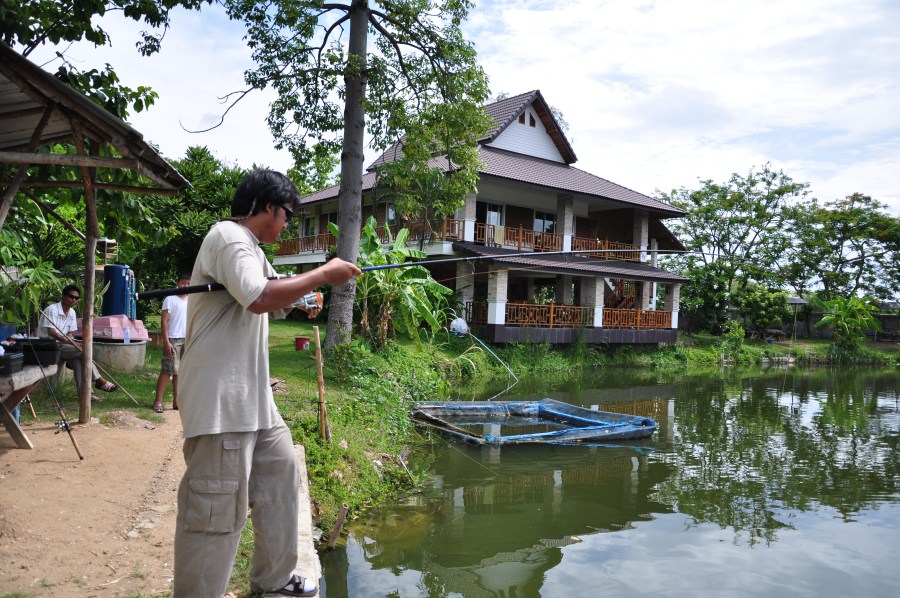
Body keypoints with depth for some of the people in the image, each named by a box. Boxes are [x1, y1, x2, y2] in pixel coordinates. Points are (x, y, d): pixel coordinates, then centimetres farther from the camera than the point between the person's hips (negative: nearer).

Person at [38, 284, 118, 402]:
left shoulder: (72, 312, 9)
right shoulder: (52, 310, -14)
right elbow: (51, 333, -22)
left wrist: (69, 338, -13)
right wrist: (70, 341, -31)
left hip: (62, 345, 7)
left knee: (77, 359, -24)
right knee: (84, 350, -24)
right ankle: (98, 380, -16)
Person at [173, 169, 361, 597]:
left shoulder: (252, 250, 19)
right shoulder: (227, 236, -12)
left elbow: (280, 301, 25)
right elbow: (259, 299, -26)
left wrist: (323, 279, 9)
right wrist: (323, 274, -17)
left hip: (252, 396, 11)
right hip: (220, 398, -11)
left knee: (281, 476, 18)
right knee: (216, 510, -7)